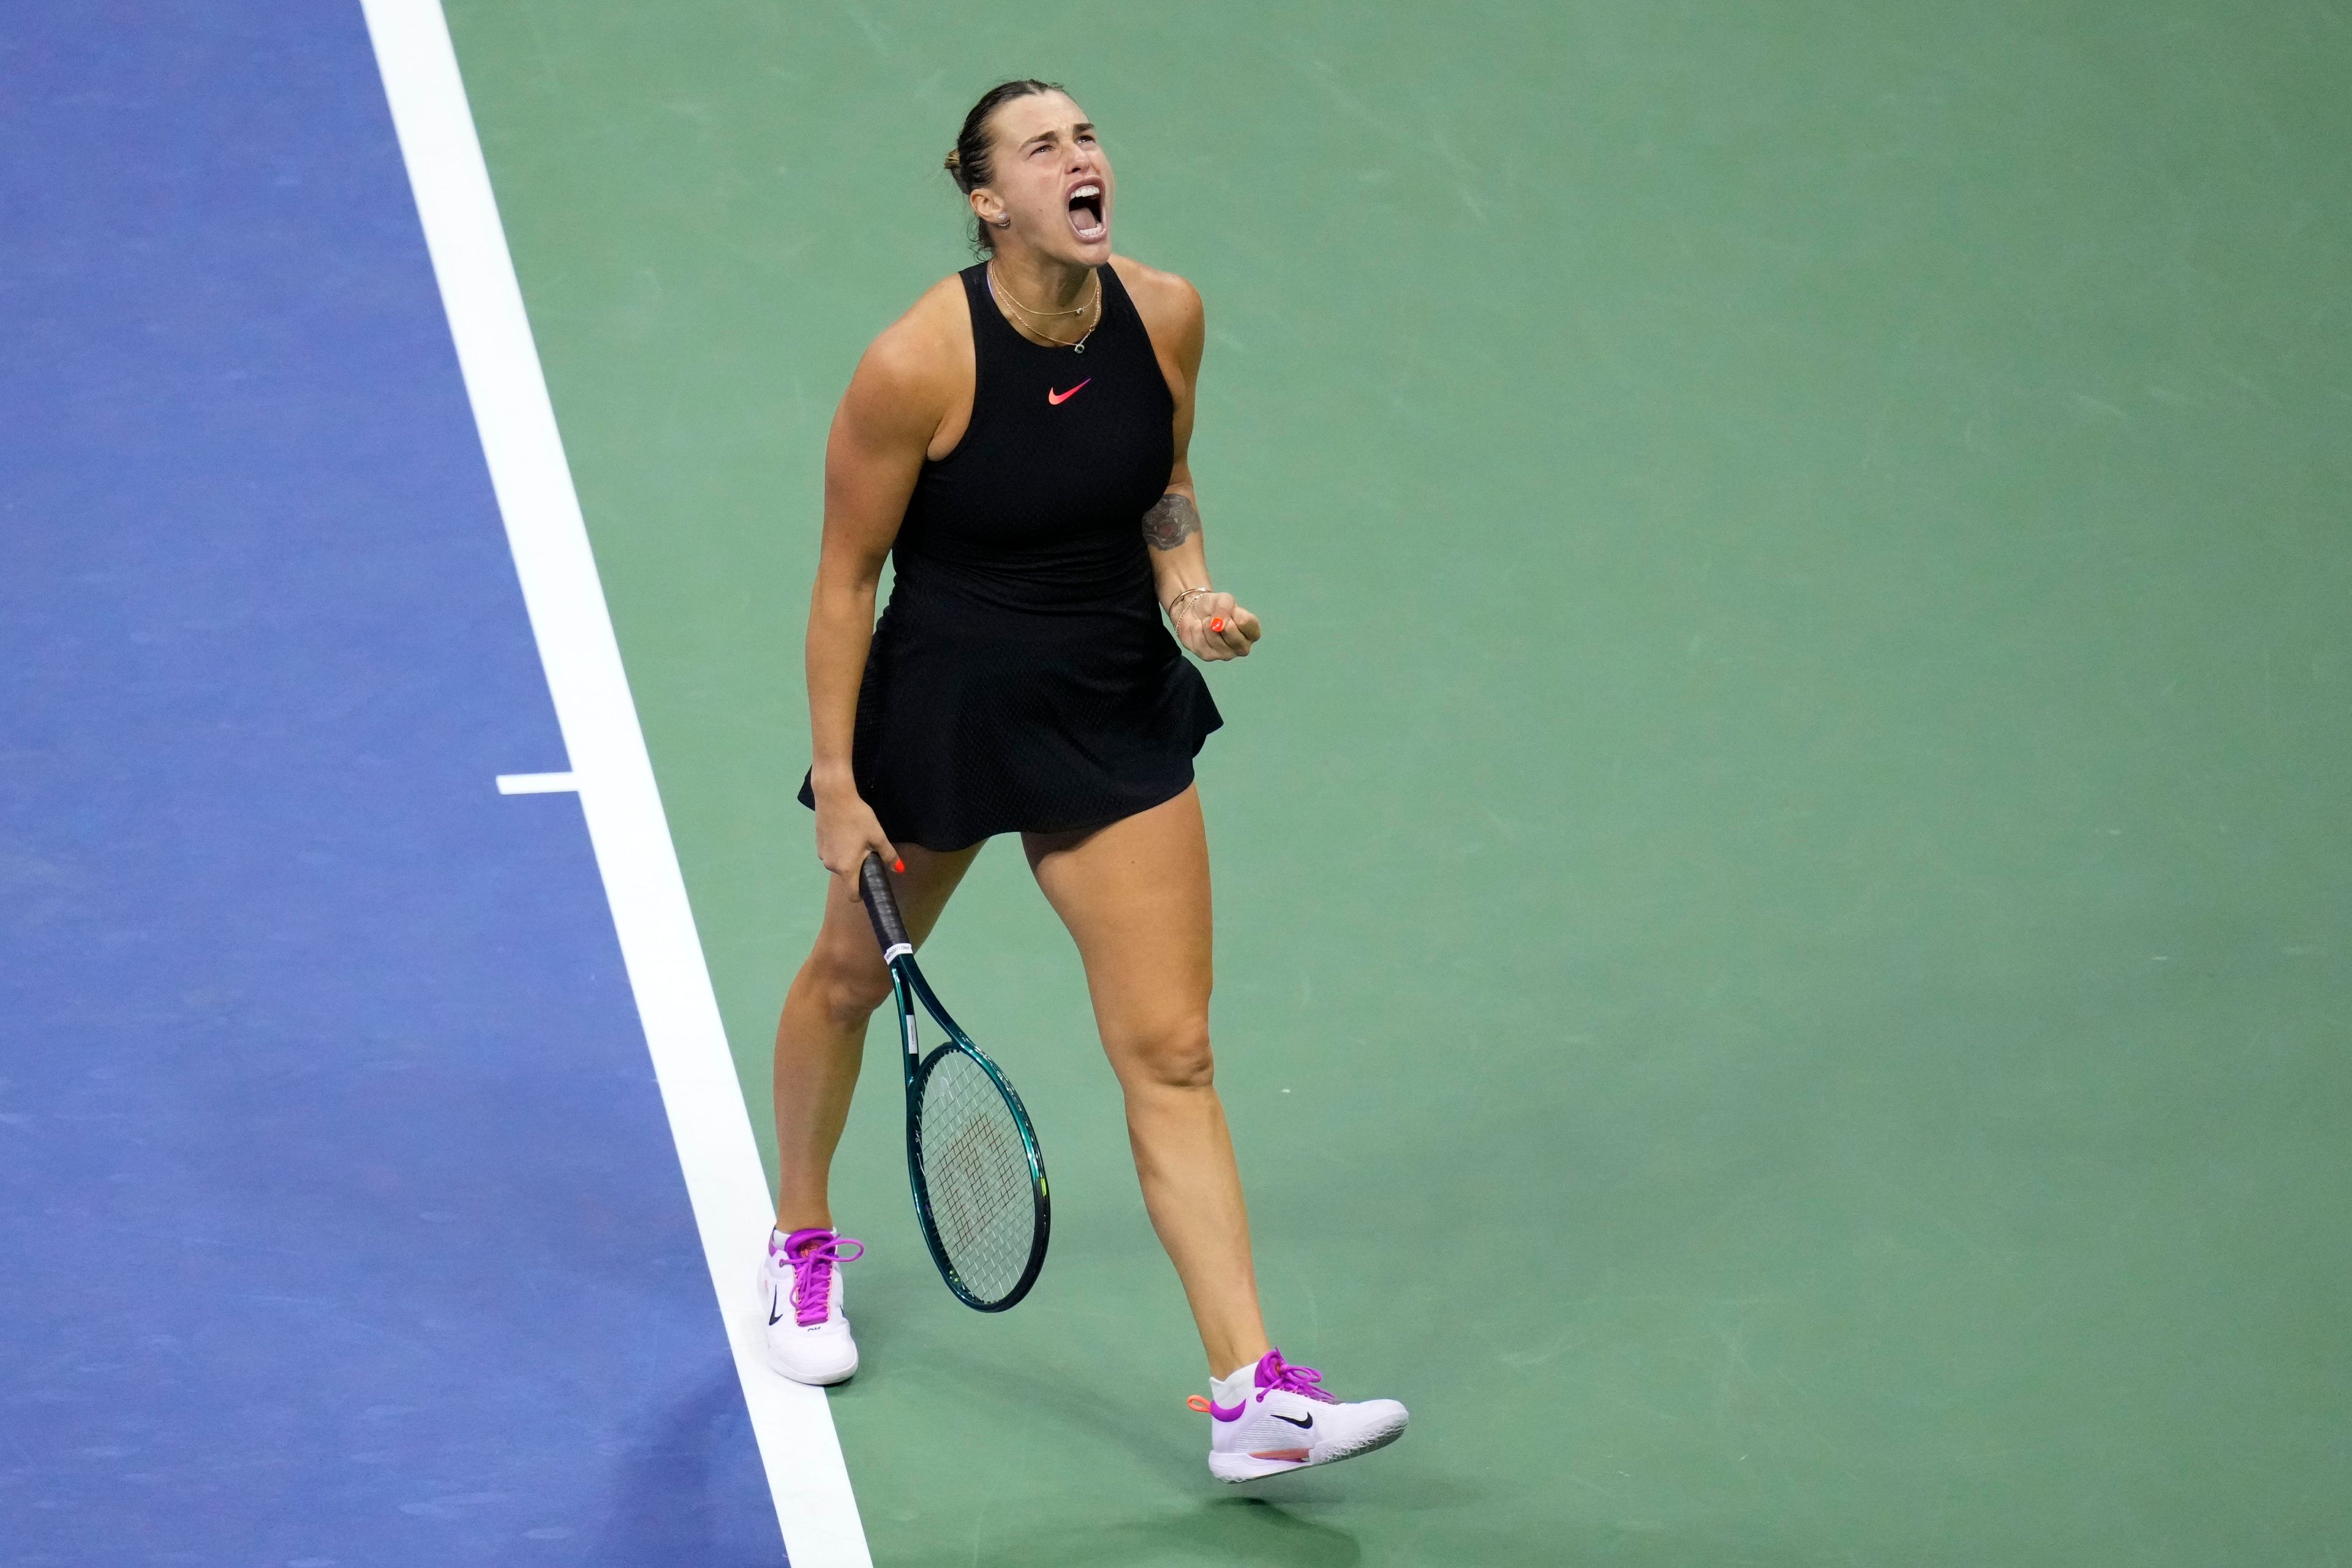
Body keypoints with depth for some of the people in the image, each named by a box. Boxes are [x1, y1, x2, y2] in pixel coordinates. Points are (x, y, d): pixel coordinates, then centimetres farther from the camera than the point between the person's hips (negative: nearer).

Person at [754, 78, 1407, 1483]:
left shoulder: (1166, 317, -10)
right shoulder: (918, 364, -23)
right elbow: (847, 578, -13)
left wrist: (1189, 590, -8)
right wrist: (835, 785, -12)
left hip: (1120, 718, 3)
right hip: (940, 717, -2)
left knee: (1172, 1053, -3)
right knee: (852, 978, 21)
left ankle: (1252, 1400, -7)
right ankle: (803, 1247, 50)